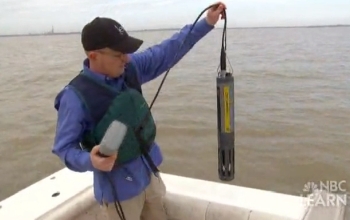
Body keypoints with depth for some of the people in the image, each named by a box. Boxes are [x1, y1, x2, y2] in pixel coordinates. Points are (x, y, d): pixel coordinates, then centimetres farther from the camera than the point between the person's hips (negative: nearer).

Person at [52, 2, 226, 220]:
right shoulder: (76, 96, -23)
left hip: (149, 173, 6)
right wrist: (90, 161, -38)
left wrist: (207, 23, -1)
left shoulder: (130, 68, -6)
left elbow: (168, 50, 0)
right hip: (119, 187, -6)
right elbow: (64, 147, -18)